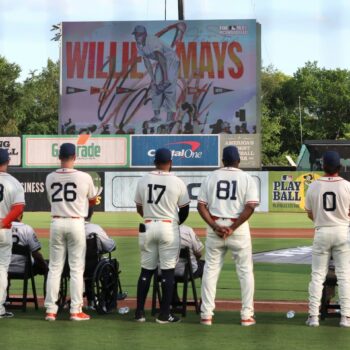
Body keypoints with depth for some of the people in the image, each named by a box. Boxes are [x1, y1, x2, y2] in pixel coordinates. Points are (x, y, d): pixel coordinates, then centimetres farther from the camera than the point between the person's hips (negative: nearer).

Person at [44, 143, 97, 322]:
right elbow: (93, 201, 8)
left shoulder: (50, 178, 1)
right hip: (76, 223, -3)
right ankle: (76, 310, 3)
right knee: (76, 268, 3)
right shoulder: (84, 177, -7)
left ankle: (50, 310, 5)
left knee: (54, 268, 7)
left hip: (56, 223, 3)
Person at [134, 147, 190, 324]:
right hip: (168, 227, -3)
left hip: (147, 227, 3)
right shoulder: (177, 182, -6)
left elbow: (139, 208, 11)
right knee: (168, 271, 2)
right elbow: (184, 210, 2)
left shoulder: (143, 181, 2)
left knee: (146, 270, 10)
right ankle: (164, 314, 1)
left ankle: (139, 312, 10)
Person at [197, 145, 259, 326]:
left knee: (210, 269, 8)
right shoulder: (246, 178, 0)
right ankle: (246, 315, 6)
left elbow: (201, 205, -2)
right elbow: (250, 206, -12)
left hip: (215, 227, 2)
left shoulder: (211, 177, 6)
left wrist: (215, 227, -8)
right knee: (245, 270, 8)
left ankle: (206, 314, 5)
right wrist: (232, 228, -13)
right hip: (239, 229, -2)